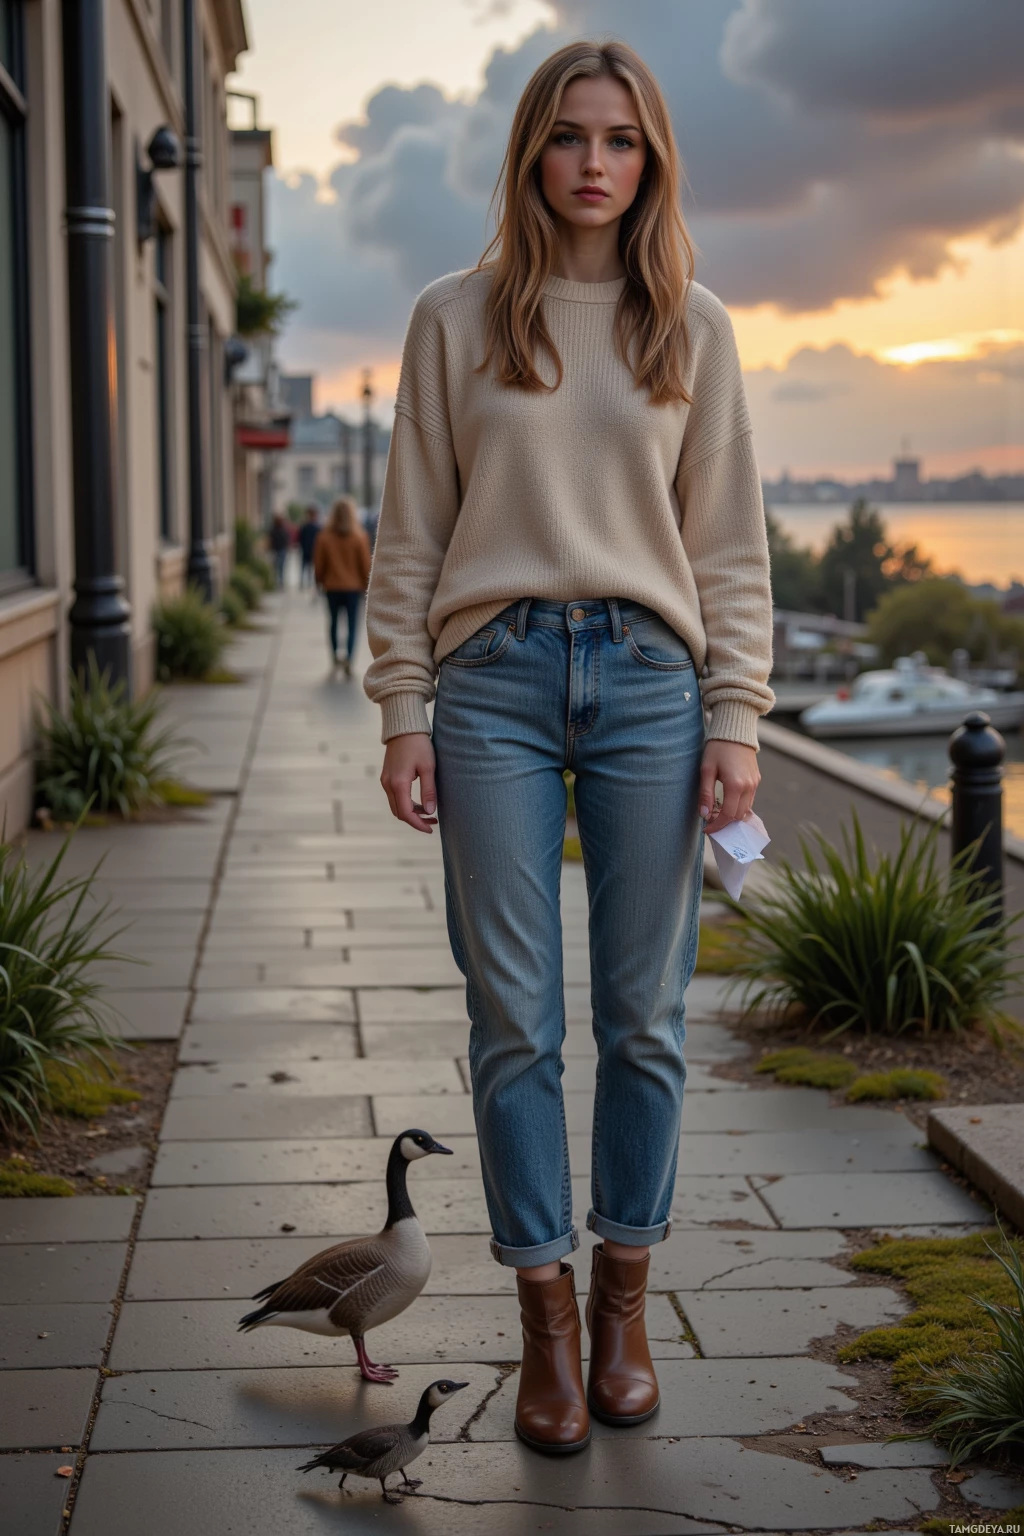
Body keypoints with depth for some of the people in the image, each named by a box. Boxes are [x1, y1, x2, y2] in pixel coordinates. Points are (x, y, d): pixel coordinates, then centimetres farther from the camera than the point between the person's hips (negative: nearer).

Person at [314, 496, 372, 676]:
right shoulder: (359, 536, -10)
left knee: (334, 621, 19)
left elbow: (319, 563, -1)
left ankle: (334, 655, 29)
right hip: (353, 586, -2)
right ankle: (348, 658, -20)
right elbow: (366, 564, -5)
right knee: (352, 624, -2)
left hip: (332, 586, 2)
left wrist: (320, 581, 15)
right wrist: (366, 585, 7)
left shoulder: (324, 536, -7)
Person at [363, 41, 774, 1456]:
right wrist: (404, 712, 0)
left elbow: (731, 543, 9)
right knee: (516, 1018, 1)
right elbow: (412, 533, 6)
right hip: (495, 676, 0)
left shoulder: (691, 328, 9)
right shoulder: (455, 320, 7)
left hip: (648, 676, 1)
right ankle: (548, 1320, 14)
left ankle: (624, 1300, 21)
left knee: (642, 1014, 5)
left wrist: (737, 719, 1)